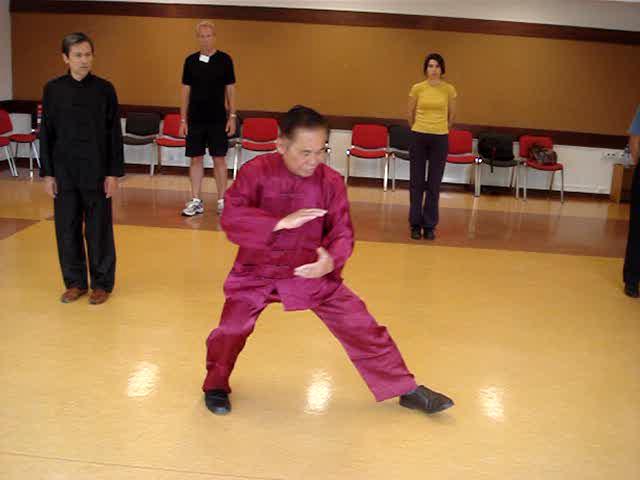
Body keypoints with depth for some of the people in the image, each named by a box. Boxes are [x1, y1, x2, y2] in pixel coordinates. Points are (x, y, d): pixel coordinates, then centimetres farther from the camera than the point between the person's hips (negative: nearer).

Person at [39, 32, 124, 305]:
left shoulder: (104, 89, -3)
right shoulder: (53, 89, 1)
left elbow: (115, 133, -1)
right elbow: (46, 133, 4)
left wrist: (114, 173, -6)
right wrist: (47, 173, 0)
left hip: (97, 170, -2)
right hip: (64, 170, 2)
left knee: (98, 229, 5)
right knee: (67, 228, 8)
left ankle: (102, 283, 19)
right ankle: (75, 282, 23)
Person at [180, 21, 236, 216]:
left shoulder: (224, 59, 0)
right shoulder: (191, 60, 5)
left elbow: (230, 89, 2)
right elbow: (186, 90, 7)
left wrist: (232, 116, -4)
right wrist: (183, 119, 3)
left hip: (218, 119, -2)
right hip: (195, 119, 2)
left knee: (219, 158, 2)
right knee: (196, 158, 4)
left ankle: (222, 200, 11)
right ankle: (196, 201, 11)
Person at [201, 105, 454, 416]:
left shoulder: (330, 181, -10)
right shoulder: (256, 172, -14)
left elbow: (342, 234, -8)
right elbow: (231, 219, -23)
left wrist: (331, 260, -30)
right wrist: (281, 222, -35)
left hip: (313, 273, 2)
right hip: (257, 273, -1)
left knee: (359, 325, -1)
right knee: (232, 326, -17)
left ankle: (406, 390, 15)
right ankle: (216, 385, 17)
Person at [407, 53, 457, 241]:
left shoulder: (449, 89, -1)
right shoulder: (417, 88, -1)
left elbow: (452, 114, 13)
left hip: (440, 139, 0)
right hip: (419, 137, 0)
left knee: (434, 184, 3)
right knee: (416, 182, 3)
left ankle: (429, 225, 12)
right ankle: (416, 225, 12)